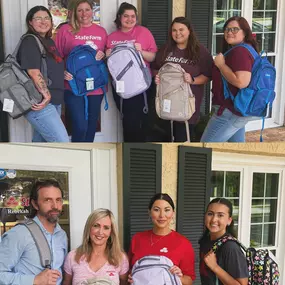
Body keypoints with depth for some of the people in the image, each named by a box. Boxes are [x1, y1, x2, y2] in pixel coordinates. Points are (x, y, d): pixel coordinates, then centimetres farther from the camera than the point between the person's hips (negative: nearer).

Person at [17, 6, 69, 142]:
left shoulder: (49, 41, 17)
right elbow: (34, 72, -21)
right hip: (41, 102, -9)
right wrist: (46, 95, -22)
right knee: (63, 143, -13)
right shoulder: (29, 41, -10)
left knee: (41, 141, 15)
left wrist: (64, 73, 13)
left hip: (54, 101, 9)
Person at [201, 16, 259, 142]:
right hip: (238, 108, 11)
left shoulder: (240, 52, -19)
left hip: (231, 110, -11)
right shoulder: (239, 50, 15)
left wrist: (221, 64, -20)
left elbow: (241, 82, -30)